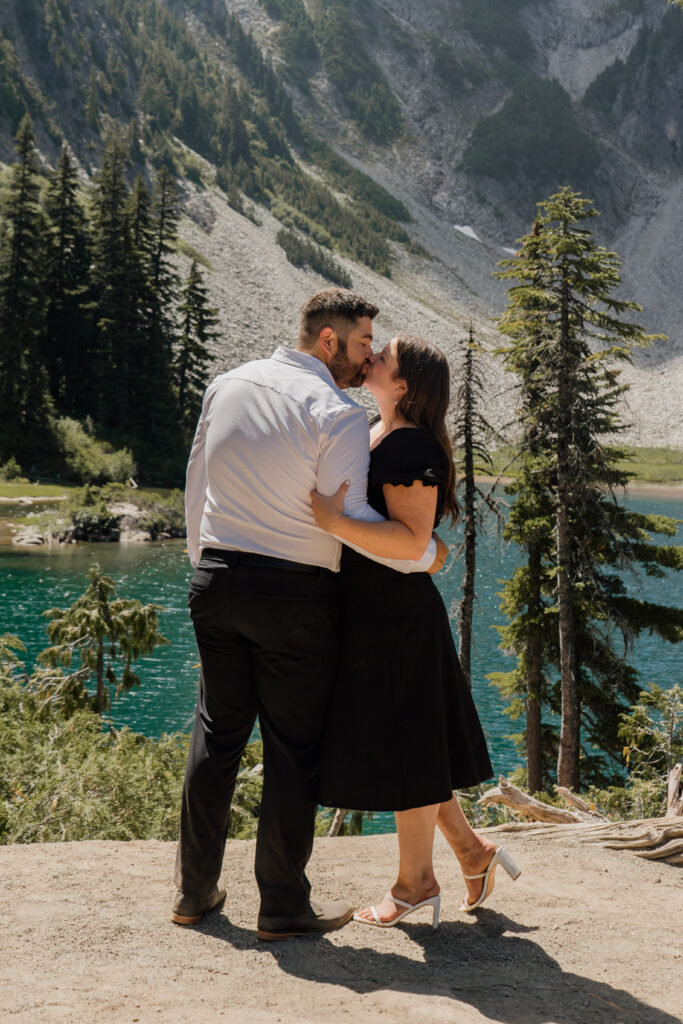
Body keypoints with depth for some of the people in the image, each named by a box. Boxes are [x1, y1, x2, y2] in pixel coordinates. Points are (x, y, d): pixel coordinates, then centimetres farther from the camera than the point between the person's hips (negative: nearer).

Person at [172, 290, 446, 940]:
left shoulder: (226, 386, 9)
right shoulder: (336, 412, -12)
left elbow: (196, 485, 13)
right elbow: (349, 517, -17)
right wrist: (422, 557, -3)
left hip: (216, 578, 6)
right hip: (295, 595, -6)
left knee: (216, 735, 16)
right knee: (293, 751, 6)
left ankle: (194, 890, 26)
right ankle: (283, 906, 16)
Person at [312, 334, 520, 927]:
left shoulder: (411, 446, -17)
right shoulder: (372, 438, 13)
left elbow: (411, 540, -24)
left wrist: (335, 522, -30)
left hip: (397, 617, -10)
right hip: (370, 614, 10)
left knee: (402, 749, 2)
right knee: (407, 748, 16)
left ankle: (416, 882, 17)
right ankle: (472, 851, 29)